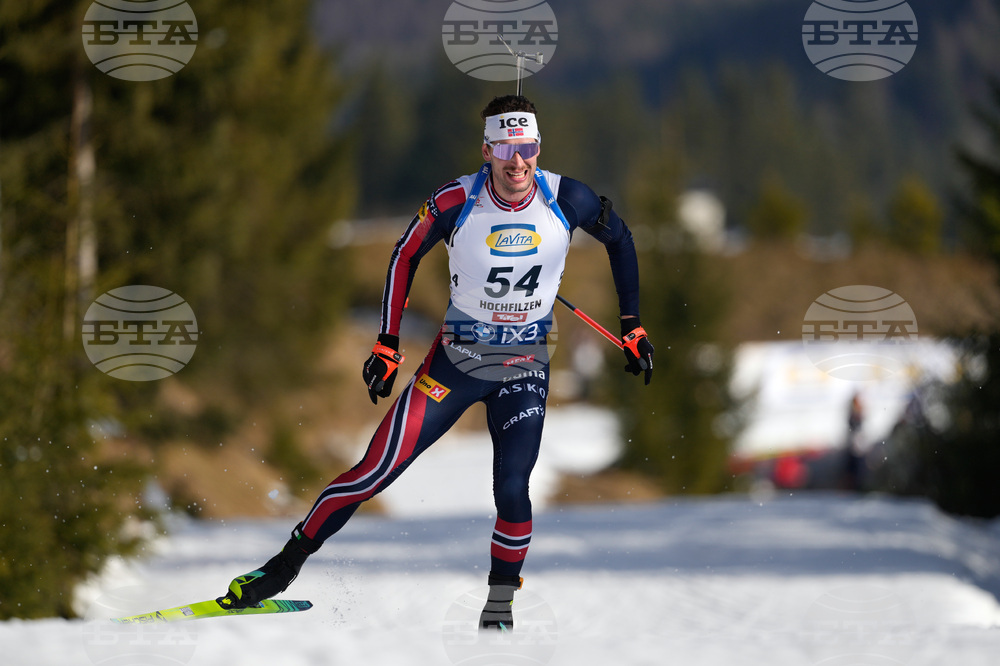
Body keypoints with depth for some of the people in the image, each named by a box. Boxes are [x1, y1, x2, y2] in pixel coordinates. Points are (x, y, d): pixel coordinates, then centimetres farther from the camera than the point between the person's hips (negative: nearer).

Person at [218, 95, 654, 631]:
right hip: (456, 359, 0)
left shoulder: (566, 200, -14)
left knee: (512, 492, -18)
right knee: (377, 471, -6)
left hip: (525, 368, 0)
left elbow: (619, 239, 6)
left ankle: (500, 604, 6)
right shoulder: (456, 202, -18)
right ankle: (285, 565, 9)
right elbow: (405, 255, 0)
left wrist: (632, 327, 6)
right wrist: (388, 344, -1)